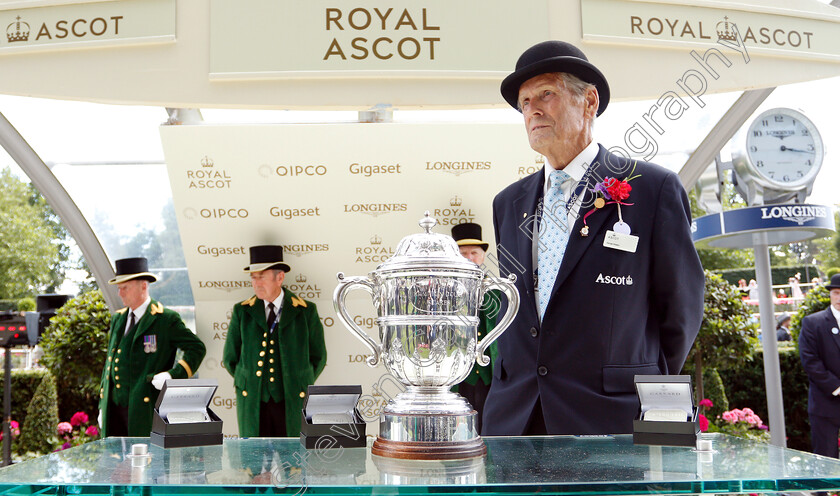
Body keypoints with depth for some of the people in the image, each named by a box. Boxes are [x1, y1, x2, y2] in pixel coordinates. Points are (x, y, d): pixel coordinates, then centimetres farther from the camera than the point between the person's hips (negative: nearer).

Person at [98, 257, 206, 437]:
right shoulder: (118, 318, 15)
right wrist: (102, 406, 17)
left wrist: (173, 375, -16)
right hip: (114, 407, 6)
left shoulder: (166, 319, -5)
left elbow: (197, 348, -4)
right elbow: (110, 362, 19)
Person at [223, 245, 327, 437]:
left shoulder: (306, 311, 0)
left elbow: (318, 357, 9)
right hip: (253, 403, 1)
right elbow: (230, 358, 13)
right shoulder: (242, 311, 4)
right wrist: (248, 384, 9)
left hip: (292, 404, -1)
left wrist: (299, 388, 6)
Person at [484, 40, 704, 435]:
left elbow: (682, 310, 3)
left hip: (614, 423, -4)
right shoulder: (508, 203, 11)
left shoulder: (654, 190, -3)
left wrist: (644, 386, 10)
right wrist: (513, 391, 14)